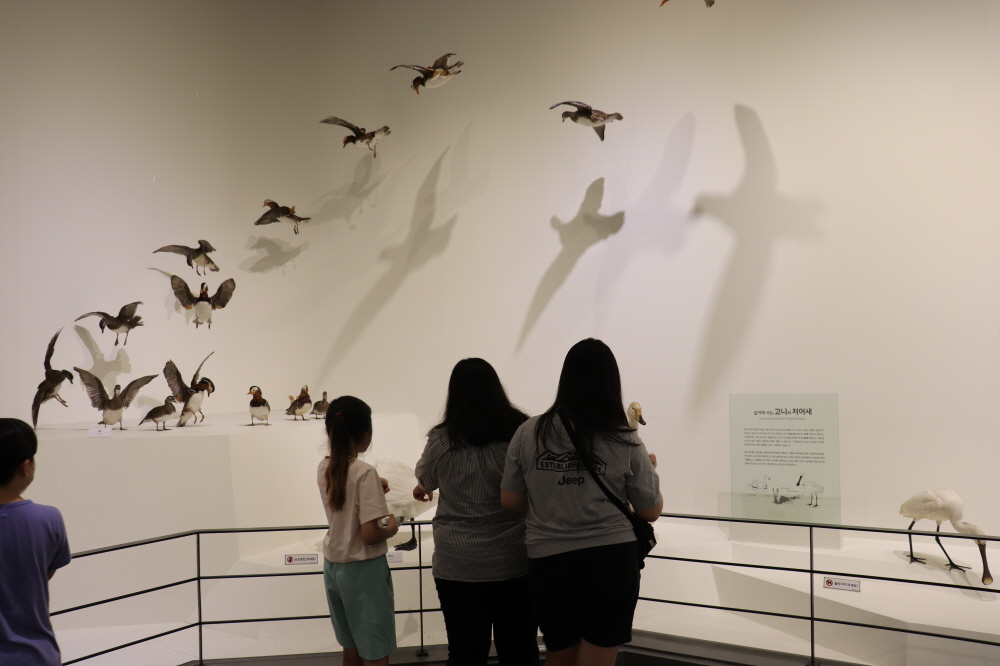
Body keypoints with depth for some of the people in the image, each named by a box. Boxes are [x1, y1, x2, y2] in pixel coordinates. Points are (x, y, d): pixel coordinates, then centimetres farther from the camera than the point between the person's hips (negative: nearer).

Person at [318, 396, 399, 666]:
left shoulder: (324, 467, 1)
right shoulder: (365, 473, -21)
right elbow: (370, 535, -23)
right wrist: (391, 529, -4)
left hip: (333, 566, 7)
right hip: (364, 570, -7)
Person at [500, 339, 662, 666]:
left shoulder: (529, 433, -4)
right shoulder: (624, 442, -8)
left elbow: (509, 501, 3)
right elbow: (651, 511, 2)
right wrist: (647, 468, 20)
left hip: (548, 565, 2)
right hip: (611, 563, -2)